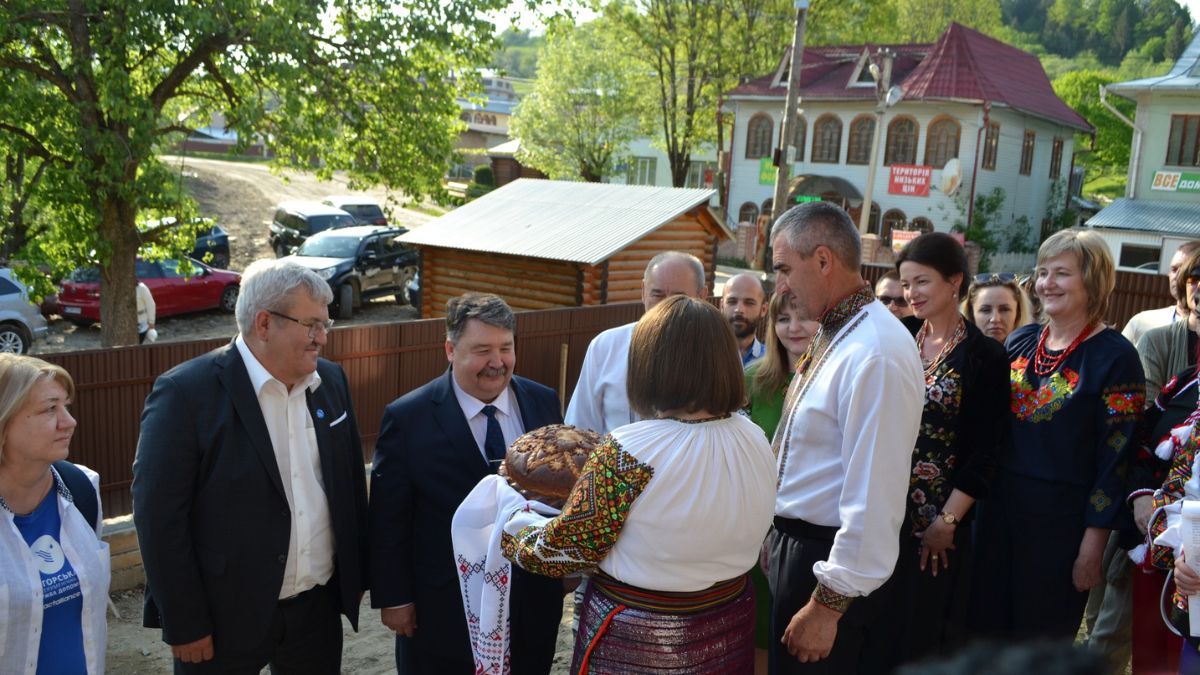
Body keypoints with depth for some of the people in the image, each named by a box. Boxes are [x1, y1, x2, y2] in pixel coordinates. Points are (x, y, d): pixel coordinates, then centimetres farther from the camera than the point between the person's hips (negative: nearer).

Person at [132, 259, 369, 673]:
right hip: (225, 617, -5)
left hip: (319, 608, 5)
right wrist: (185, 625, -13)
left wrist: (355, 575, 10)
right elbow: (159, 517, -14)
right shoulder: (186, 393, -15)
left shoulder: (331, 382, 1)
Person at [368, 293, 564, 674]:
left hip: (533, 600, 3)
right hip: (443, 607, -3)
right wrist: (393, 598, -7)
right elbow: (388, 520, -8)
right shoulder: (408, 417, -12)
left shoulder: (543, 403, -2)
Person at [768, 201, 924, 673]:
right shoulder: (836, 332, 5)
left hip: (826, 559, -9)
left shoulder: (874, 354, -26)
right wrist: (782, 539, 17)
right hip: (796, 544, 9)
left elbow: (873, 496, -26)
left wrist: (828, 605, -21)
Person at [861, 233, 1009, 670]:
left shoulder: (984, 356, -7)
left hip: (936, 522, -4)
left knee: (922, 630, 8)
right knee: (873, 628, 10)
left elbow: (983, 453, -9)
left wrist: (948, 521, -12)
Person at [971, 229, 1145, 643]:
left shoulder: (1115, 357, -10)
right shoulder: (1020, 341, 7)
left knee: (1042, 640, 10)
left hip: (1061, 521, -5)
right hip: (1000, 510, 5)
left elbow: (1115, 459, -12)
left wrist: (1093, 544, -14)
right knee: (989, 628, 13)